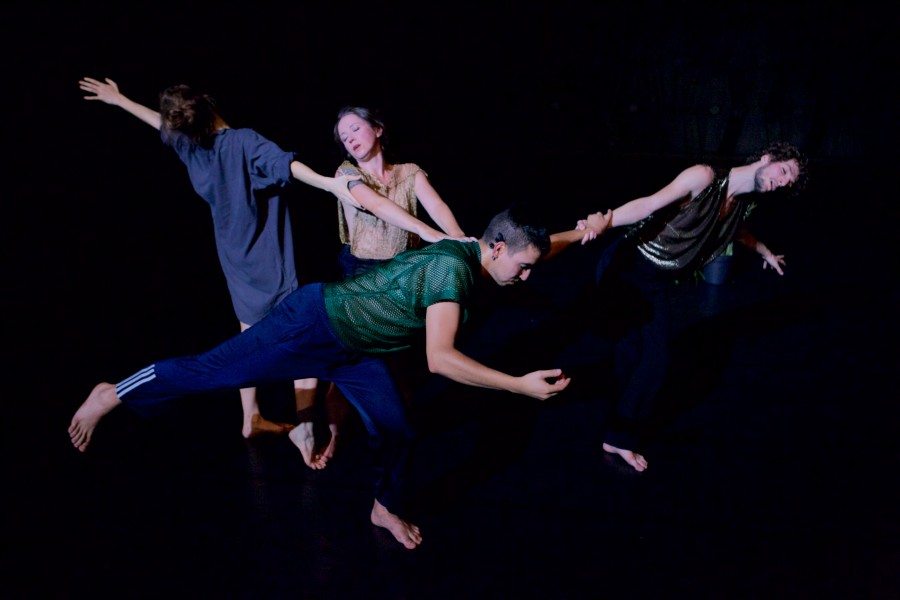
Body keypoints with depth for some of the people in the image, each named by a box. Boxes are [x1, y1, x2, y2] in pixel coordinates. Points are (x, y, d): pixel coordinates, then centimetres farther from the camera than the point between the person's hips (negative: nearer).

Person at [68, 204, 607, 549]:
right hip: (315, 324, -9)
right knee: (213, 371, 2)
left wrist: (579, 233, 10)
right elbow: (440, 358, -39)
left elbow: (530, 248, 22)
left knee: (398, 430, 10)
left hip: (353, 348, 9)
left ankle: (387, 509, 35)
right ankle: (112, 396, 23)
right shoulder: (453, 268, -29)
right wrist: (521, 384, -38)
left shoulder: (473, 252, 0)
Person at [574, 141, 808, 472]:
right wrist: (604, 221, -49)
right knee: (628, 350, -10)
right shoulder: (705, 176, -17)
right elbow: (652, 202, -32)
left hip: (656, 284, 8)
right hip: (625, 265, -7)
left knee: (655, 357, 6)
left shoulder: (743, 205, 6)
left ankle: (620, 437, 20)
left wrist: (764, 251, 50)